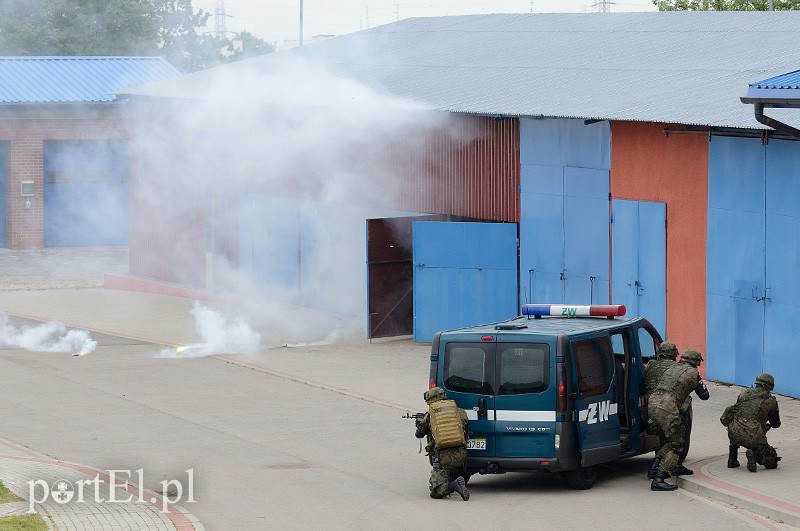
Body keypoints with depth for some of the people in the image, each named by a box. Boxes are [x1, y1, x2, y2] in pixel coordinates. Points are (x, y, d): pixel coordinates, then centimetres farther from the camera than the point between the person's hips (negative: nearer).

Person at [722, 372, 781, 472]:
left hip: (735, 434, 3)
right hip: (754, 437, -3)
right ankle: (755, 454, -16)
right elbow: (776, 424, 20)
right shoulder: (771, 400, 9)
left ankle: (732, 460, 30)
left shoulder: (744, 393, 16)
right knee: (772, 463, 10)